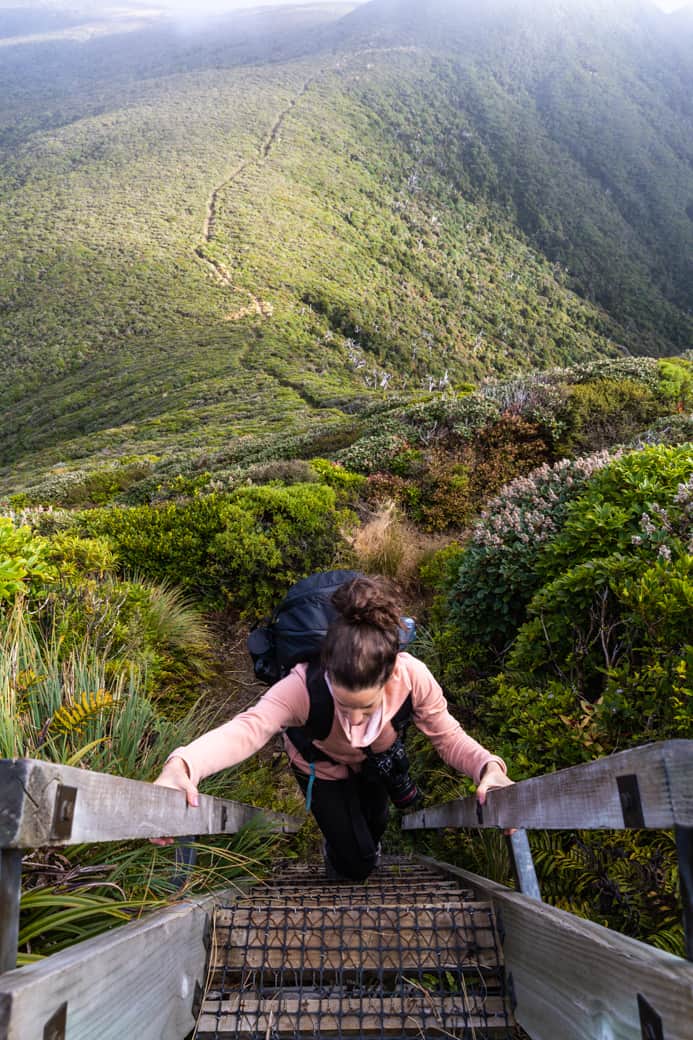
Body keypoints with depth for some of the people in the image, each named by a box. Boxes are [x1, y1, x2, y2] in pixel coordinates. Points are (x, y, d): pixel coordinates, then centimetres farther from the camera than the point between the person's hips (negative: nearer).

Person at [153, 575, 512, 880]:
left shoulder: (413, 676, -40)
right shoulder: (302, 687, -47)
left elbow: (448, 736, -27)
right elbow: (248, 728, -62)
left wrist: (489, 767, -48)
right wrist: (181, 765, -82)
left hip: (378, 757, 3)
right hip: (323, 767, -2)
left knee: (375, 821, 27)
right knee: (355, 864, 1)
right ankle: (334, 849, 38)